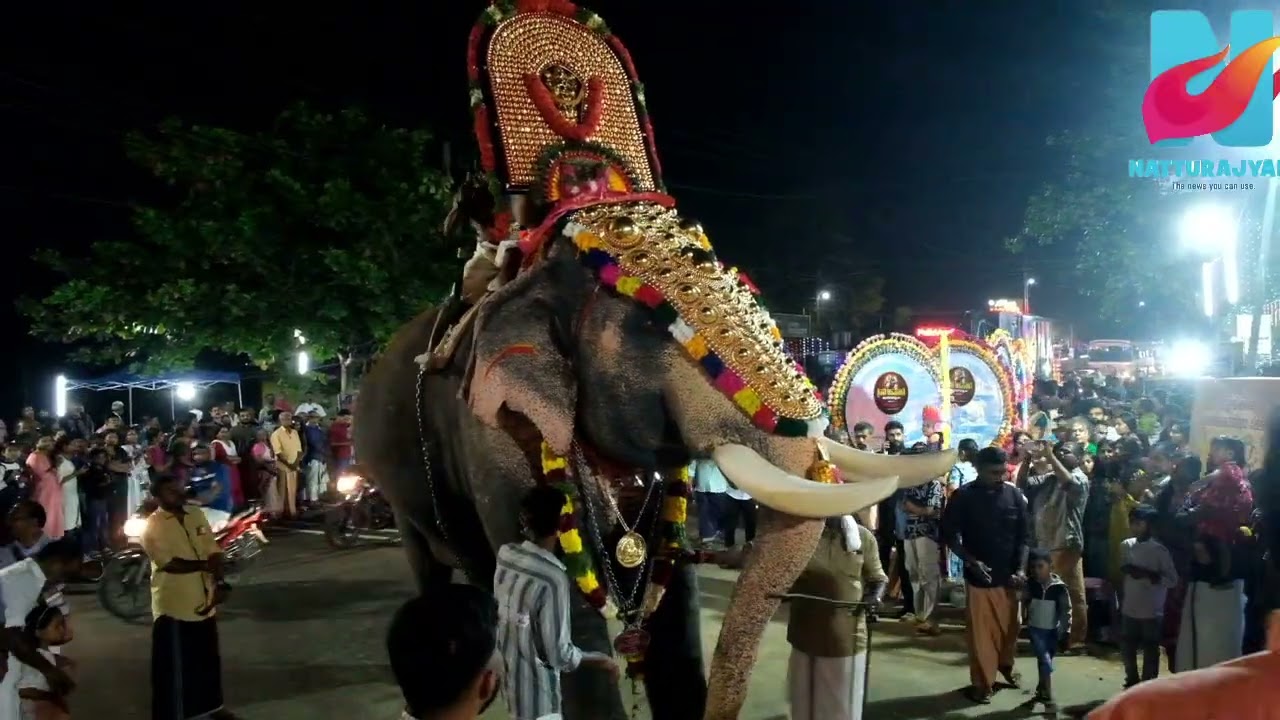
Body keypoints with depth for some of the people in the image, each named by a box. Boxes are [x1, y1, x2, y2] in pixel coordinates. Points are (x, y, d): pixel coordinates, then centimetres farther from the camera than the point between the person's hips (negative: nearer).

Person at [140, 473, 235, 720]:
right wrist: (204, 564, -16)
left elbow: (214, 552, 3)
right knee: (174, 665, 2)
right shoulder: (152, 526, -13)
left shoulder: (196, 514, 5)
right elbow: (170, 564, -23)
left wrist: (218, 584, -10)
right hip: (173, 605, -7)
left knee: (208, 658, 21)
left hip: (203, 601, 7)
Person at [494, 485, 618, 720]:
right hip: (534, 685, -6)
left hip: (505, 672, 7)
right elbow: (559, 653, -23)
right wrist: (601, 660, -9)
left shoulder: (505, 556, -7)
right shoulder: (553, 579, -28)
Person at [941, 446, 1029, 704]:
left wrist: (1021, 569, -5)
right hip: (979, 575, -3)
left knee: (1010, 626, 12)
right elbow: (950, 535, -4)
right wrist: (971, 561, -15)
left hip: (1008, 574, 3)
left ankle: (1006, 665, 38)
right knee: (980, 630, 0)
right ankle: (982, 682, 13)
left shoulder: (1014, 495, 0)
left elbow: (1023, 536, 5)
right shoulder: (963, 496, -7)